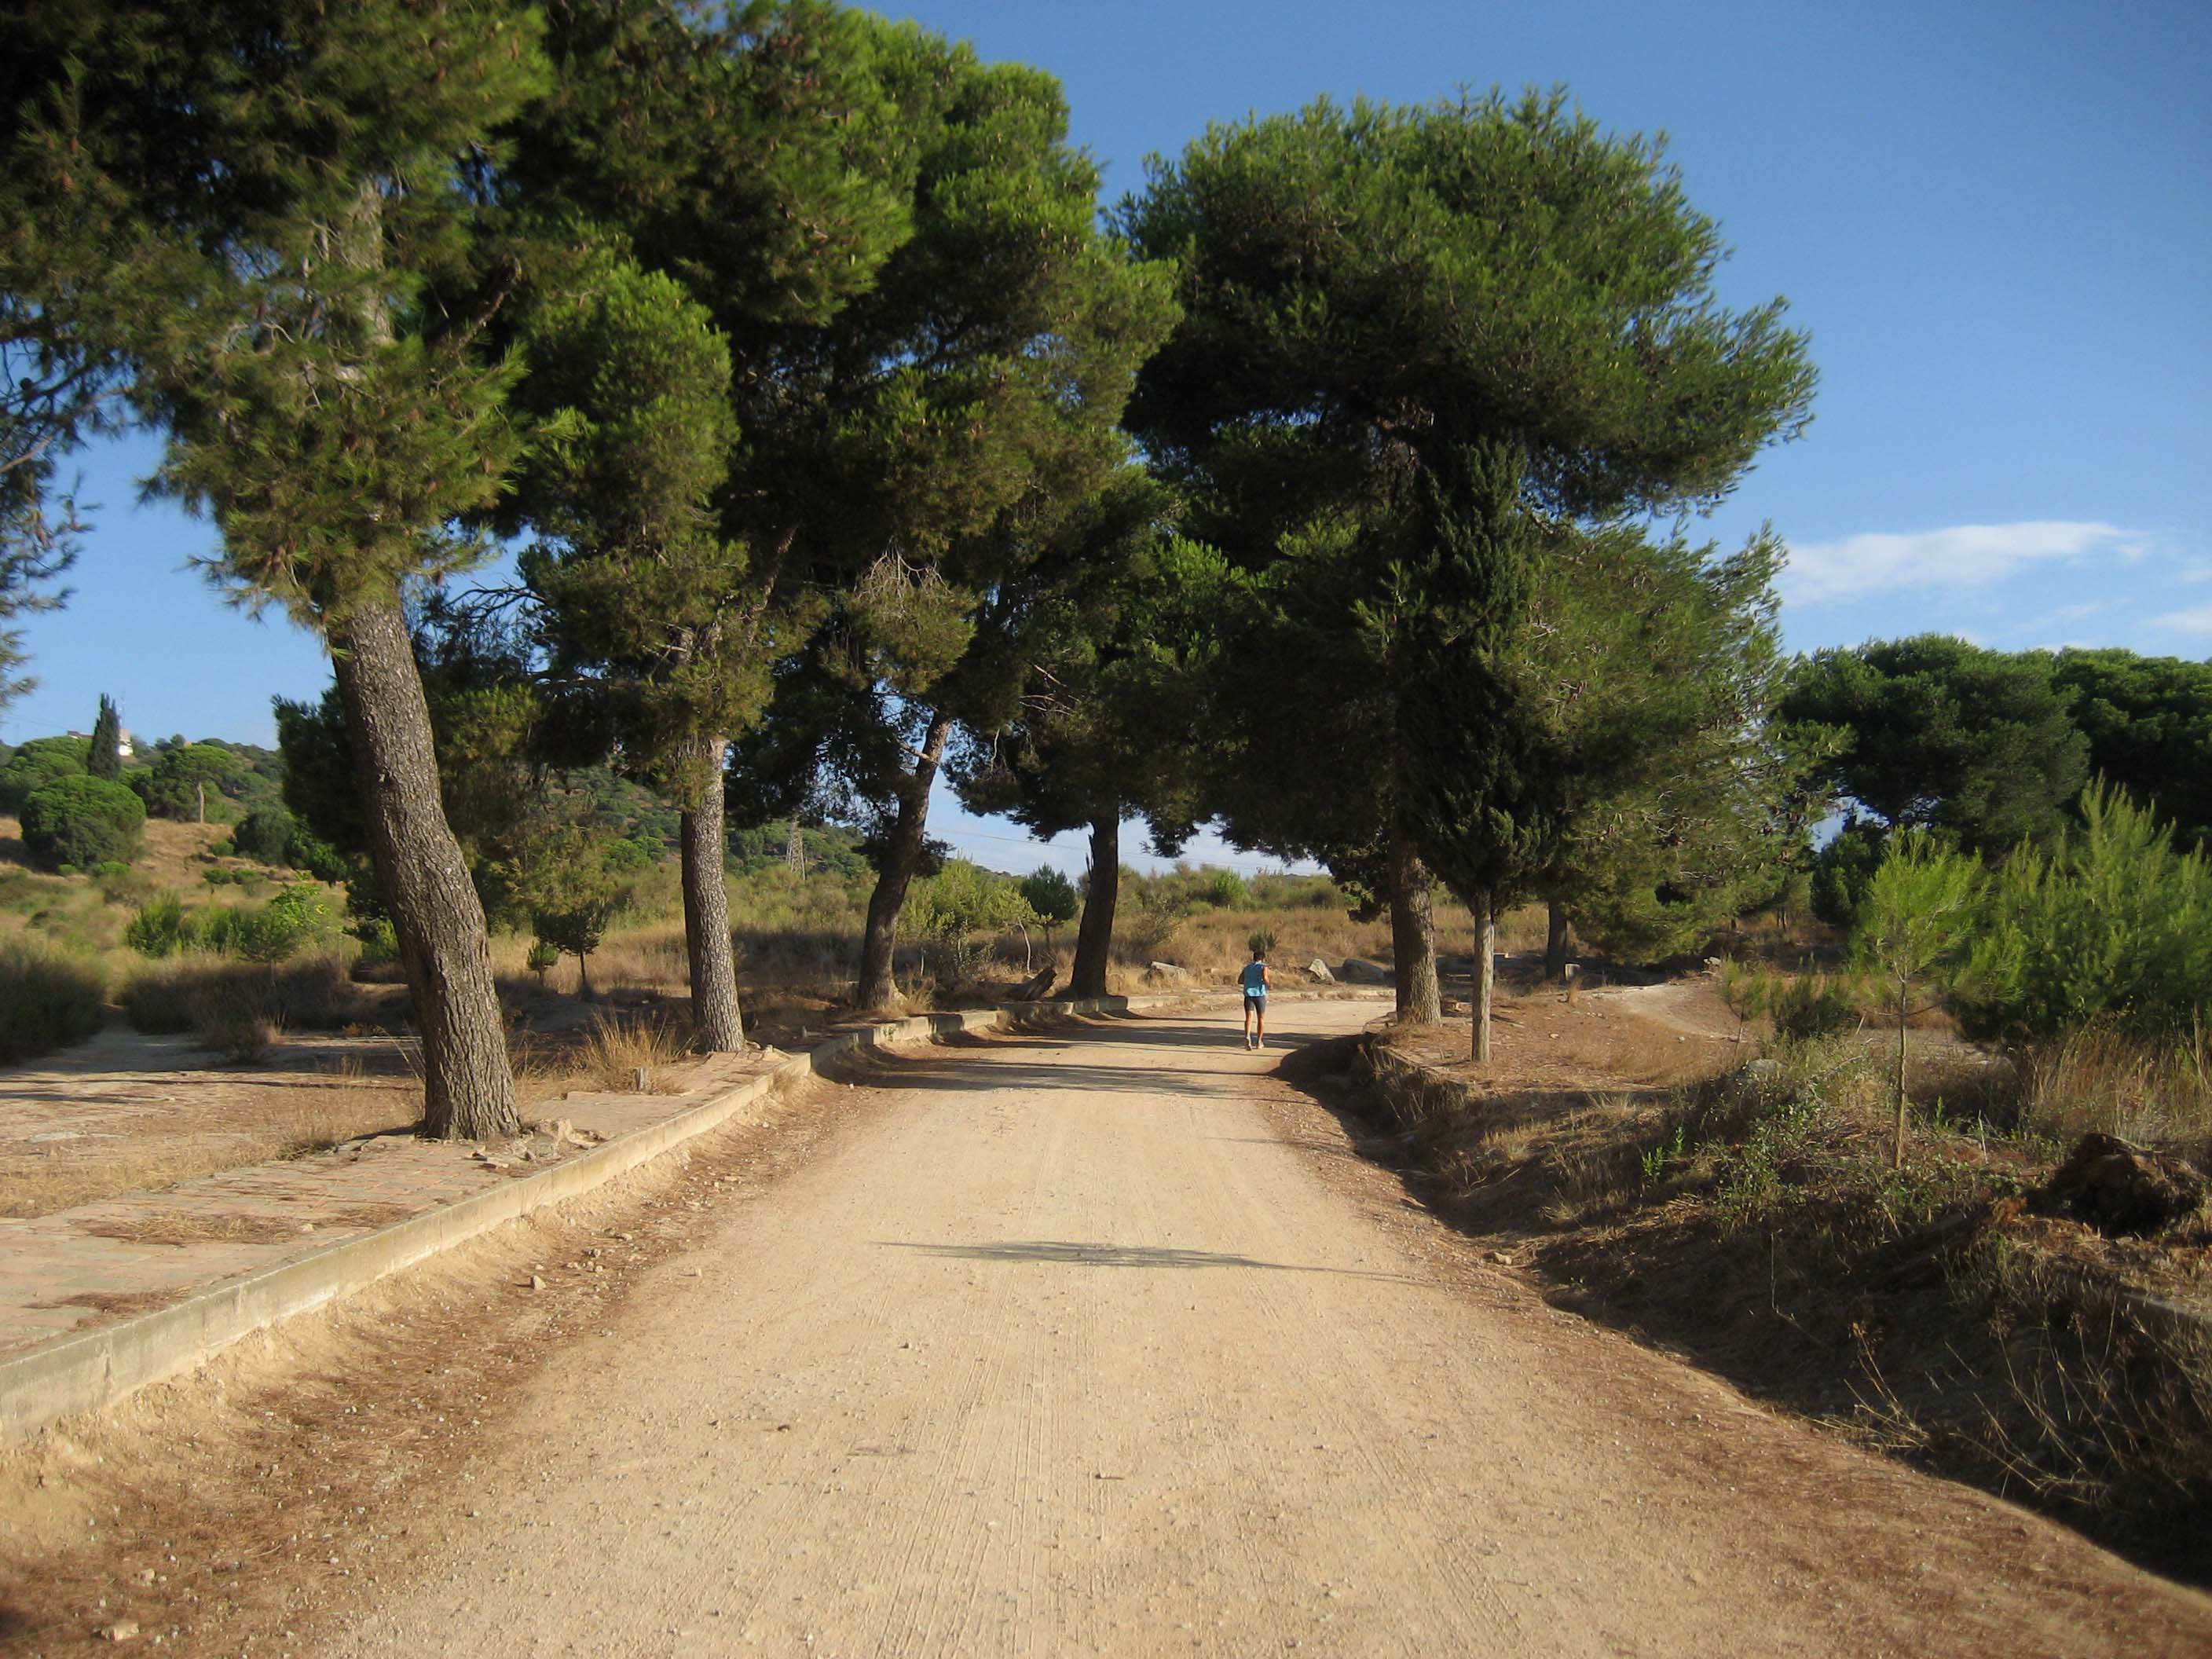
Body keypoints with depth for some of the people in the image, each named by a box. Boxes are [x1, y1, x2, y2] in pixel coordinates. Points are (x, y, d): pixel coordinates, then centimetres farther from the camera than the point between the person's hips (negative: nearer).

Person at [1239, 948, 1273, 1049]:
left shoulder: (1247, 967, 14)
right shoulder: (1263, 967, -1)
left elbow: (1240, 980, 16)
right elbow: (1265, 977, -19)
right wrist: (1269, 986, -2)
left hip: (1248, 994, 2)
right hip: (1260, 994, -2)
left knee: (1249, 1018, -7)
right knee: (1261, 1018, 13)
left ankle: (1247, 1036, -34)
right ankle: (1259, 1042, 18)